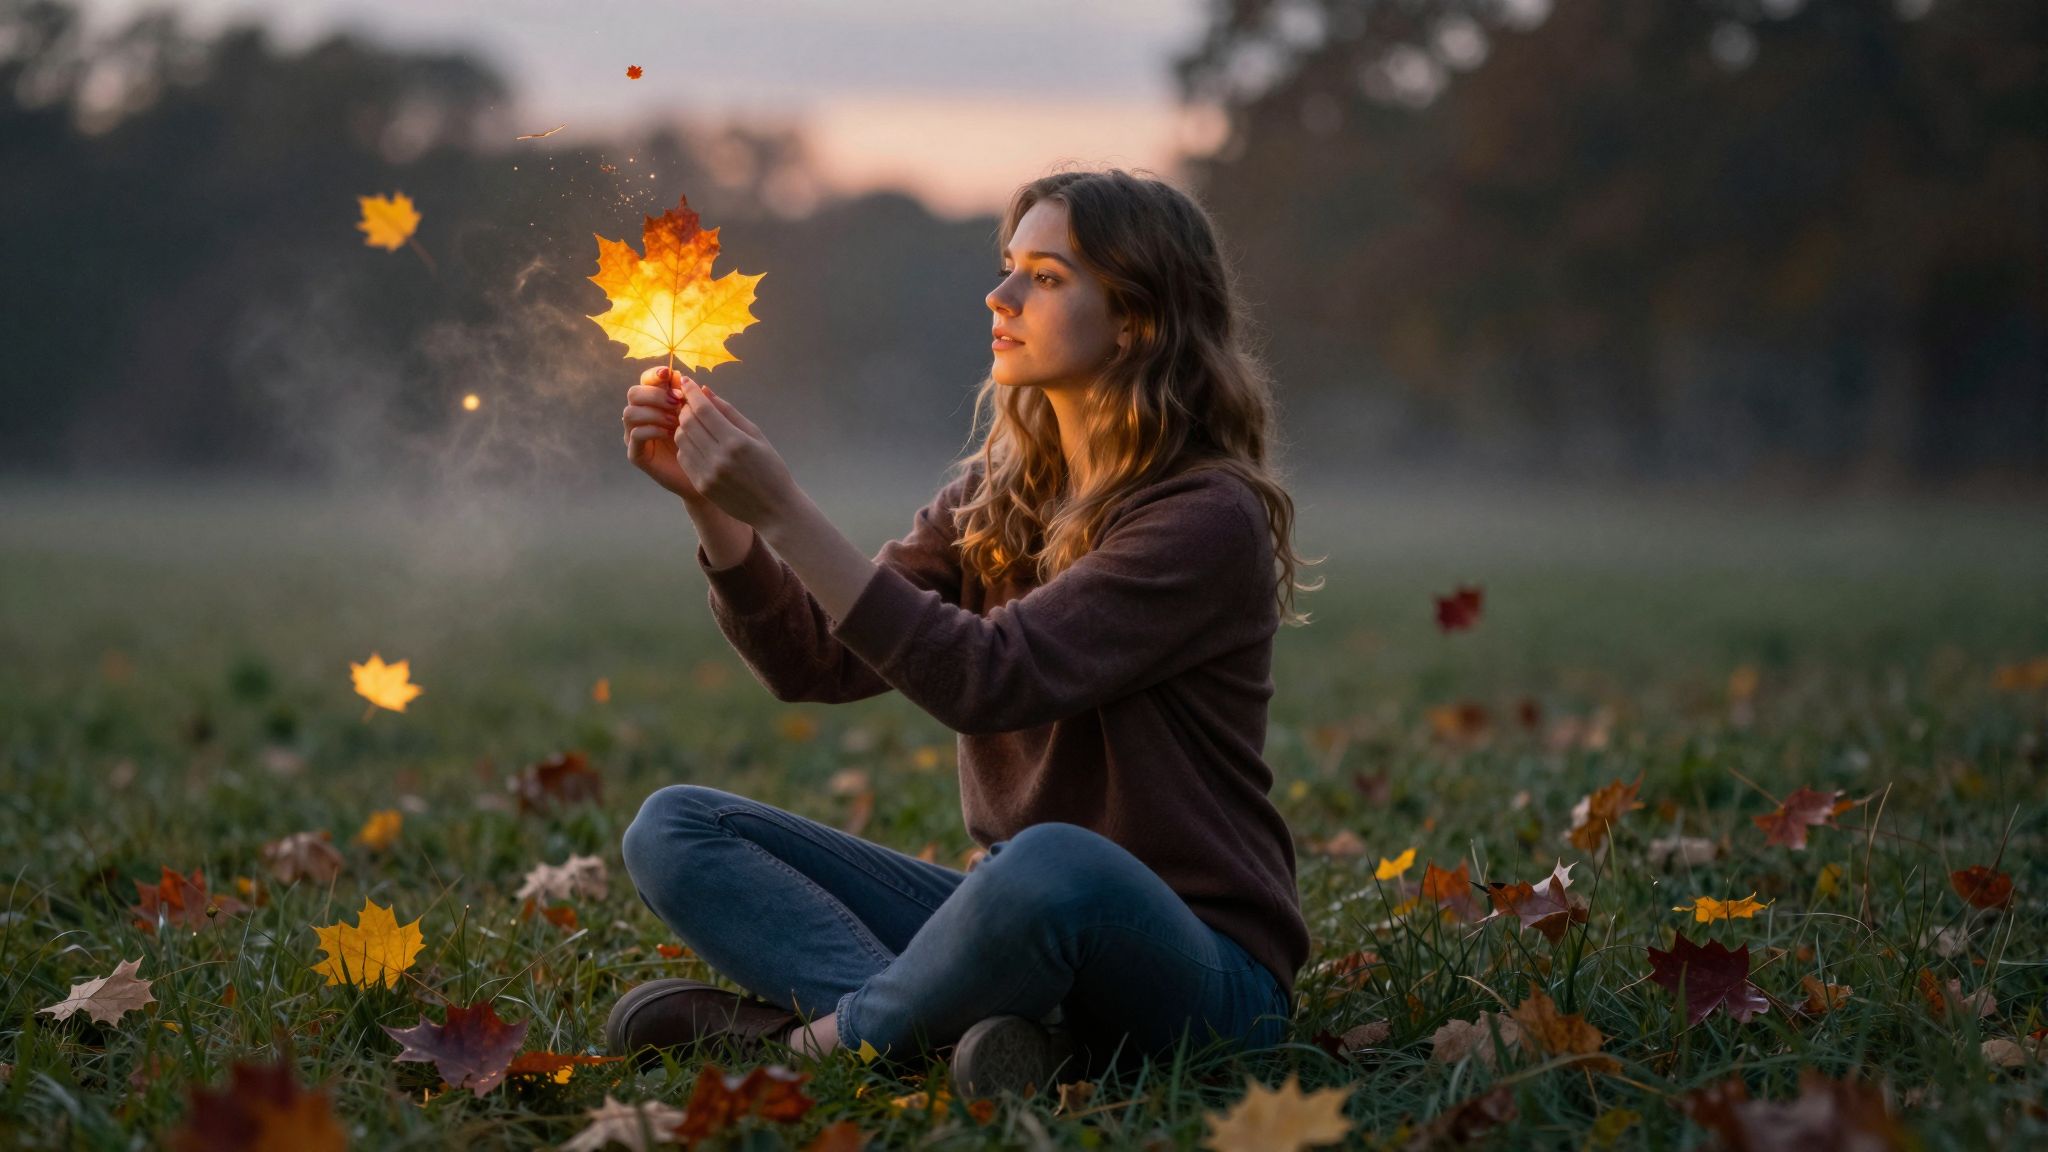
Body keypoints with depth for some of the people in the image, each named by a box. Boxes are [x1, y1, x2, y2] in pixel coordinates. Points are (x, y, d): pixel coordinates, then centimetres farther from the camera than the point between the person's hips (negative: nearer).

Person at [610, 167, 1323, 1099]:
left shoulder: (1210, 518, -14)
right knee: (674, 829, -2)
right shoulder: (995, 494, 10)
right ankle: (961, 1019, -23)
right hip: (1012, 913, 8)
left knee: (1053, 865, -42)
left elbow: (988, 679, -25)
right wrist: (707, 499, -9)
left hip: (1196, 963, -7)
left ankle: (836, 1028, -13)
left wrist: (779, 508, -25)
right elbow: (815, 661, 4)